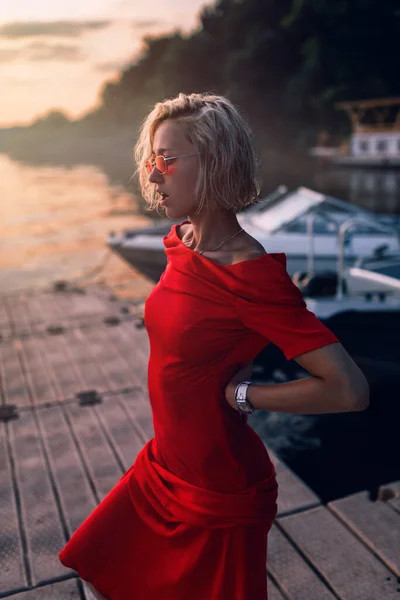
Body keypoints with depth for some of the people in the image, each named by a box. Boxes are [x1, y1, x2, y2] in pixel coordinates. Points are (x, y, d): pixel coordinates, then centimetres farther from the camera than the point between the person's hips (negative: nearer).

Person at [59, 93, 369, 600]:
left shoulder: (254, 276, -27)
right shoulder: (178, 243, -4)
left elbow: (350, 390, -30)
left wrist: (239, 394, -21)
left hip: (221, 494, -7)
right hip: (164, 468, 7)